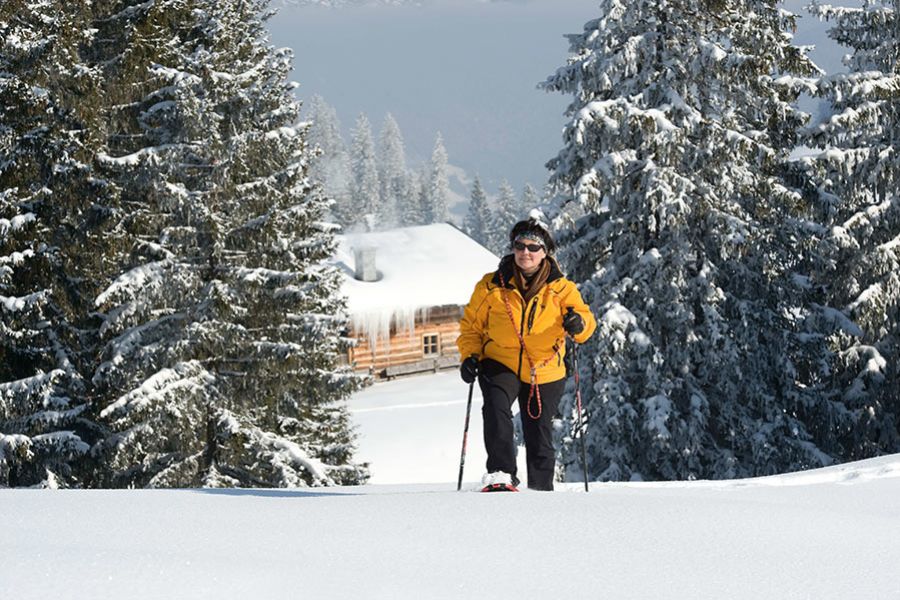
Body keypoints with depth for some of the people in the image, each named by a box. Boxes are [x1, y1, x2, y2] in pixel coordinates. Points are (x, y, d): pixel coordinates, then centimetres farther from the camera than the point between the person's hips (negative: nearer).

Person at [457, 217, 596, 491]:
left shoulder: (561, 289, -1)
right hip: (500, 365, -1)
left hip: (544, 373, 1)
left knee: (540, 435, 8)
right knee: (496, 410, -30)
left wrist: (578, 325, -30)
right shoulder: (492, 286, -2)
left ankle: (541, 490, 24)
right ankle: (501, 474, -28)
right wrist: (469, 355, -7)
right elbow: (471, 324, 8)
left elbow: (587, 322, -7)